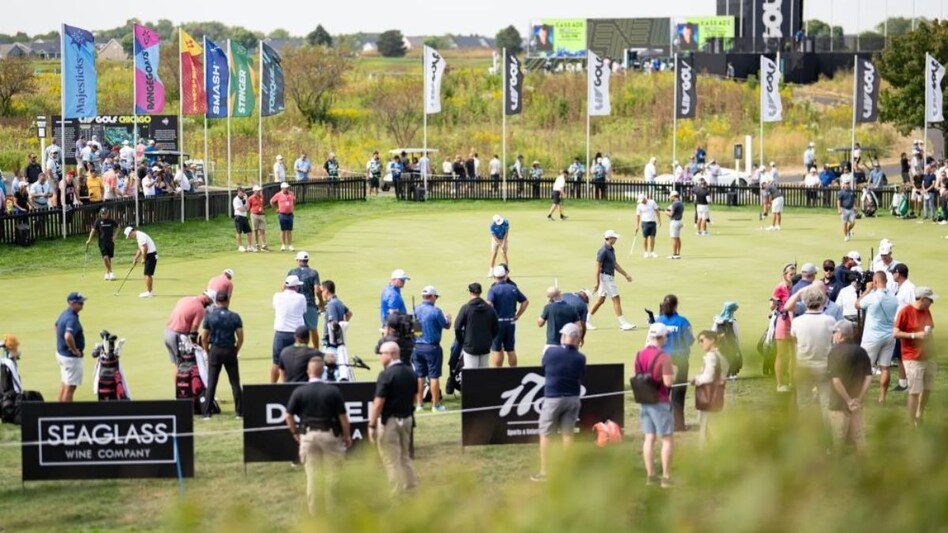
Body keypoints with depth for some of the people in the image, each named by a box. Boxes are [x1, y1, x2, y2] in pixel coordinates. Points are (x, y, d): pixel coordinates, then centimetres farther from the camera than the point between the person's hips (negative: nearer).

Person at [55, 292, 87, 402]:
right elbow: (68, 336, -42)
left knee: (65, 384, 20)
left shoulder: (64, 314, 6)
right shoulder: (72, 318, -26)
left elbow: (57, 326, 26)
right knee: (70, 387, -2)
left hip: (61, 353, 10)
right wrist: (75, 350, -26)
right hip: (71, 357, -10)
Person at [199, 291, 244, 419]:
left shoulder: (209, 316, -4)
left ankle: (207, 413, 2)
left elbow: (204, 338, -3)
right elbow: (240, 337, -4)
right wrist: (236, 351, 10)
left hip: (215, 351, 0)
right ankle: (239, 412, 7)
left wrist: (208, 352, 9)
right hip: (230, 351, 0)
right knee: (235, 383, 7)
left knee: (211, 383, 5)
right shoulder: (235, 317, -3)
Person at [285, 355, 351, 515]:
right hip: (329, 434, -1)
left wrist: (294, 433, 13)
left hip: (308, 435, 1)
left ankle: (313, 509, 14)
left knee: (312, 474, 9)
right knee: (331, 474, 9)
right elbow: (342, 416, -6)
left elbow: (289, 416, -2)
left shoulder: (299, 392, -5)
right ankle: (331, 508, 13)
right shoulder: (333, 391, -9)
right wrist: (347, 435, 7)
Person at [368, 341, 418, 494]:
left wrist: (372, 425, -15)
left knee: (392, 460, 0)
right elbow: (414, 397, 14)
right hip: (407, 418, 8)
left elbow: (379, 403, -19)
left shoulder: (386, 375, -18)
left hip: (389, 421, -8)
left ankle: (398, 493, 2)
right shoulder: (411, 373, 6)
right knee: (405, 457, 19)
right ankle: (411, 489, 22)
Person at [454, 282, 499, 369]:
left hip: (470, 347, -4)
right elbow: (496, 328, 6)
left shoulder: (465, 308, -9)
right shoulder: (490, 309, 1)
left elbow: (457, 327, -9)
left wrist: (461, 342, 5)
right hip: (485, 348, 4)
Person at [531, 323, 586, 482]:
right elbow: (581, 378, 4)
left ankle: (544, 472, 8)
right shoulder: (580, 358, -6)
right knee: (568, 434, 10)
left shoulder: (551, 352, -10)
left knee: (545, 435, 6)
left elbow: (543, 368, 6)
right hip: (573, 398, 2)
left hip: (552, 398, -2)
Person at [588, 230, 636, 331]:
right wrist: (597, 282, -20)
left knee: (601, 300, 13)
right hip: (605, 277, -10)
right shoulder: (603, 251, -18)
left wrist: (626, 274, 20)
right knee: (616, 299, -7)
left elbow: (615, 264, 21)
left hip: (610, 277, 10)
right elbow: (598, 267, -18)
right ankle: (623, 323, -4)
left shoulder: (611, 249, 12)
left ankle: (586, 320, 18)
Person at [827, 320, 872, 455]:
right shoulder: (861, 351, 5)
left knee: (838, 438, 2)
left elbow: (836, 380, -20)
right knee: (858, 435, 12)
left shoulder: (836, 352, -13)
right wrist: (859, 398, 0)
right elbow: (869, 377, 1)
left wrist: (848, 401, -15)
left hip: (839, 403, -6)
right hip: (856, 402, 6)